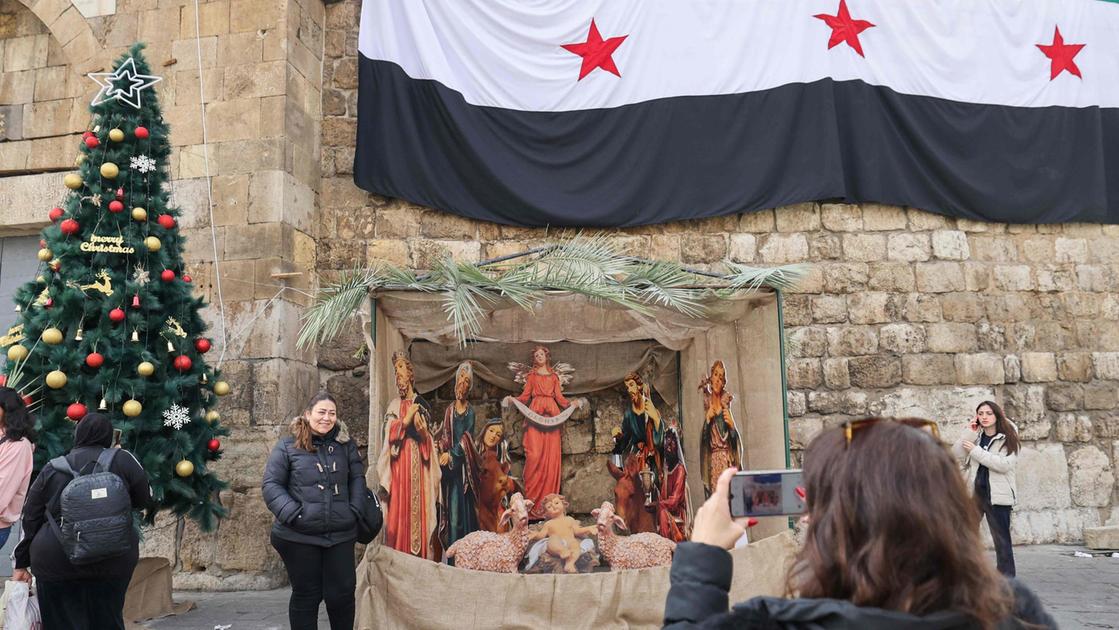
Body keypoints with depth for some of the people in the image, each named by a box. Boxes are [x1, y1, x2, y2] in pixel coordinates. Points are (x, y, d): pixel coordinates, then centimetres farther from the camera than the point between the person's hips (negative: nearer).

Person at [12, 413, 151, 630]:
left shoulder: (51, 470, 7)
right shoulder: (123, 461, 0)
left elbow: (30, 520, 11)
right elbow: (144, 499, 10)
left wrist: (21, 563, 20)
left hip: (56, 561, 1)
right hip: (112, 557, 0)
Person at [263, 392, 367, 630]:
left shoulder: (345, 445, 7)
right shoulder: (288, 446, -2)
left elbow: (358, 478, 12)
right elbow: (271, 485, -3)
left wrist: (354, 510, -1)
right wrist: (293, 514, -13)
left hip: (341, 535, 2)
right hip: (299, 537, -2)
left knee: (343, 593, 7)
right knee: (306, 595, 10)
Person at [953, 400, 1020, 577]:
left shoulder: (1008, 438, -5)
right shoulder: (974, 436, 8)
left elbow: (1004, 464, -20)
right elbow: (956, 456, -3)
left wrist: (975, 451, -18)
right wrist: (969, 432, -9)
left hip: (997, 495, -5)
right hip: (973, 492, 5)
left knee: (1001, 538, 2)